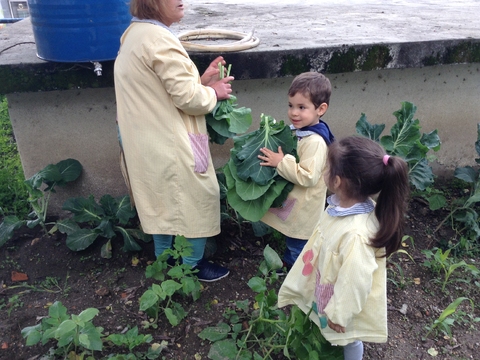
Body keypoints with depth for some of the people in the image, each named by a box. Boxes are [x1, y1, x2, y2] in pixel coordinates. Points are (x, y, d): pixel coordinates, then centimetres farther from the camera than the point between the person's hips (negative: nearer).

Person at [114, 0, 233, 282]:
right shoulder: (159, 39, -22)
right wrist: (213, 92, -4)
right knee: (198, 199, 7)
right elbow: (186, 98, -23)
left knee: (163, 201, 22)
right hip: (172, 145, -10)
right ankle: (192, 267, 23)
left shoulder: (136, 33, 11)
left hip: (151, 143, 10)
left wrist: (200, 80, 4)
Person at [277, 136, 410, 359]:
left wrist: (338, 314, -15)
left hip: (345, 301, -7)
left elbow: (355, 282, -31)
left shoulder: (356, 234, -43)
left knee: (349, 340, 25)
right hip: (328, 287, 7)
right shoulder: (344, 205, -16)